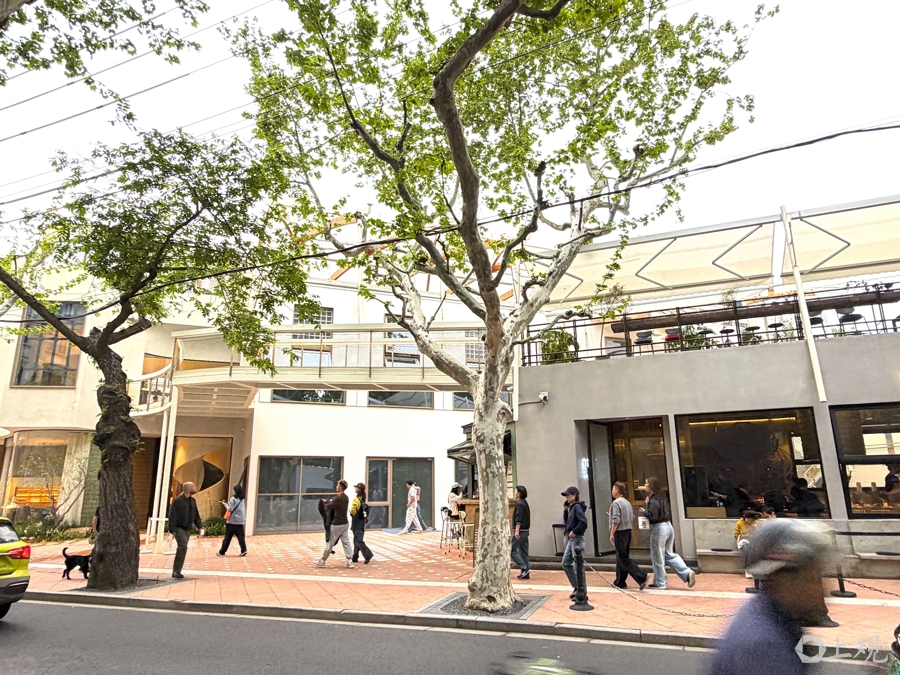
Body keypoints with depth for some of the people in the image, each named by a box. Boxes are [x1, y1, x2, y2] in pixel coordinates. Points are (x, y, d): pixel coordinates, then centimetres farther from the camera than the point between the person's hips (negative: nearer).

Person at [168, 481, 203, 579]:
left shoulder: (192, 501, 12)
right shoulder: (177, 500, -10)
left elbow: (196, 515, 16)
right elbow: (172, 516, -13)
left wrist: (200, 526, 5)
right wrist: (172, 530, -18)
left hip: (188, 529, 7)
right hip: (179, 528, -7)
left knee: (182, 549, 8)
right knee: (183, 546, -20)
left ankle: (176, 572, 16)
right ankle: (176, 571, -12)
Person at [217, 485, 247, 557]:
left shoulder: (233, 499, -10)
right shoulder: (242, 500, 9)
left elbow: (230, 509, -12)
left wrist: (226, 505, 1)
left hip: (232, 521, -5)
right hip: (240, 521, 5)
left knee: (227, 537, 5)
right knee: (241, 537, 3)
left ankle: (222, 552, 15)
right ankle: (243, 550, -9)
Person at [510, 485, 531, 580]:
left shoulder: (519, 503, -13)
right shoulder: (525, 503, 16)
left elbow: (519, 518, -21)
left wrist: (517, 530, -25)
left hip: (520, 531, -9)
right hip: (525, 531, 9)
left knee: (512, 550, -5)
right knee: (524, 552, 10)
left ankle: (524, 568, -11)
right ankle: (525, 573, 10)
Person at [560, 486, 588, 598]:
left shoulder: (577, 507, -15)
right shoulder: (571, 507, 13)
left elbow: (583, 522, -28)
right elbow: (568, 522, 14)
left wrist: (574, 532, -20)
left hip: (577, 539, -10)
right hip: (571, 539, 10)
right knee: (566, 563, 15)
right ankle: (576, 587, 23)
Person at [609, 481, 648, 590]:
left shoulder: (616, 503, -14)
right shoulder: (628, 502, 14)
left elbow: (616, 520, -19)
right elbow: (632, 518, 16)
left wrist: (612, 534, -15)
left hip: (620, 532, -9)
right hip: (628, 532, 9)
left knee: (623, 558, -8)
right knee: (621, 558, 14)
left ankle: (641, 577, -17)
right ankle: (620, 582, 19)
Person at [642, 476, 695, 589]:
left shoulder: (653, 500, -18)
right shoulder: (662, 497, 10)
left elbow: (652, 517, -22)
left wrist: (645, 511, -5)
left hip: (659, 528, -9)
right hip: (668, 526, 9)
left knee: (658, 557, 3)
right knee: (670, 554, 18)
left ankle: (660, 583, 13)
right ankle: (687, 573, 5)